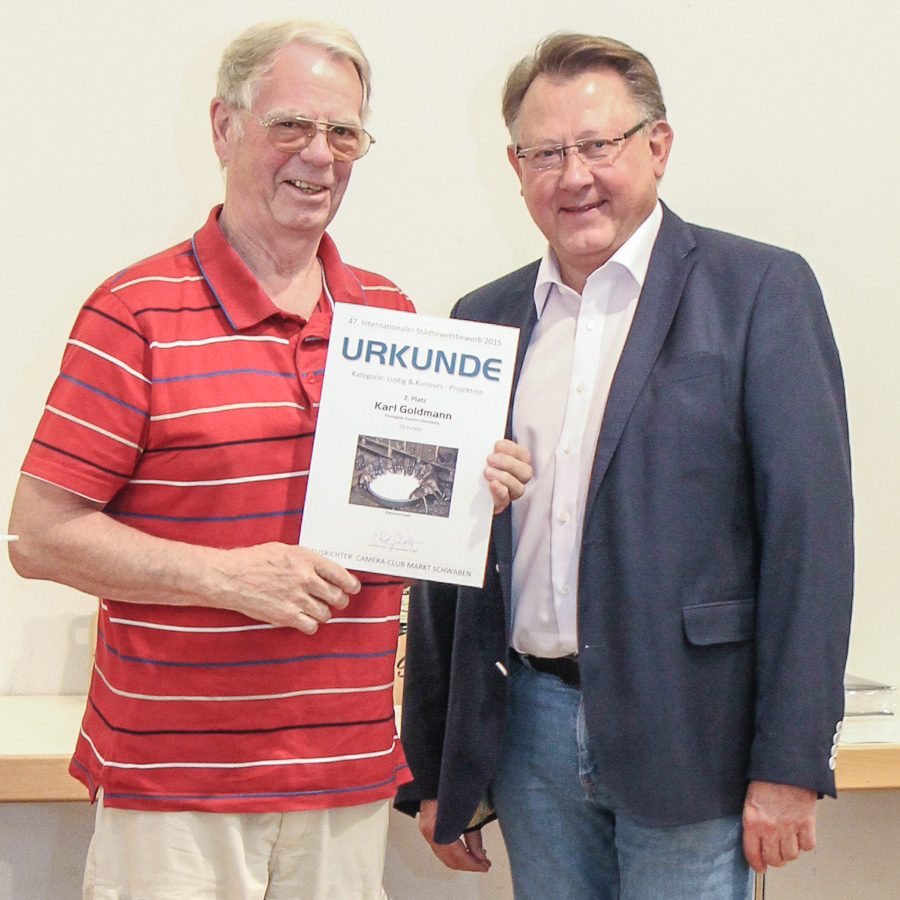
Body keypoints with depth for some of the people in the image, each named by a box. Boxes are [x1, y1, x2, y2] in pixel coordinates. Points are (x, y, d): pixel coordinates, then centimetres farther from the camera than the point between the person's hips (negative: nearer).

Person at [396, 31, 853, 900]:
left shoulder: (759, 290, -3)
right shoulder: (483, 319, 11)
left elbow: (810, 528, -8)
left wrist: (789, 765, -13)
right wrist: (434, 771, 12)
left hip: (686, 736, -4)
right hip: (530, 729, 4)